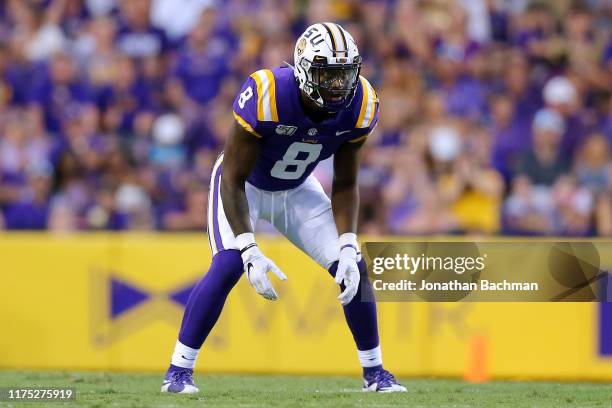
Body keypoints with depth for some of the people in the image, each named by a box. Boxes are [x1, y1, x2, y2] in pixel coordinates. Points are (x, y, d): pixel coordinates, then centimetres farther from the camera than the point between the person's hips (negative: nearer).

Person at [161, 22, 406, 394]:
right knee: (228, 266, -26)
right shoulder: (266, 97, -37)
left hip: (297, 189, 4)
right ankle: (179, 370, -14)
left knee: (353, 268, -7)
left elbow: (345, 185, -9)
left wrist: (348, 247, -21)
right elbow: (234, 180, -29)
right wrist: (250, 251, -37)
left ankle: (375, 372, 11)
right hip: (243, 184, -4)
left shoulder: (358, 106, -22)